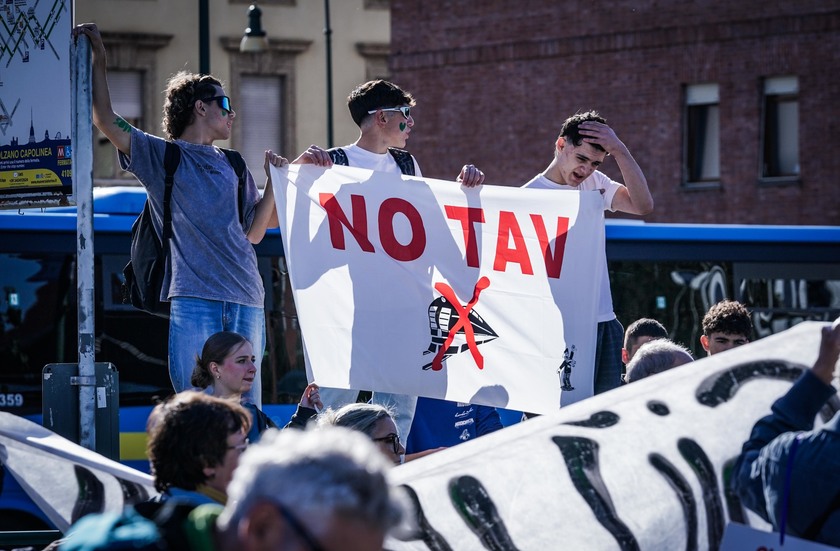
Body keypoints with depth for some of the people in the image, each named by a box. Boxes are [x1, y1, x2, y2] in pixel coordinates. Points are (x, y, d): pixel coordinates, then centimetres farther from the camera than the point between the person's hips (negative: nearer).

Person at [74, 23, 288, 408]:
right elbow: (107, 121, -1)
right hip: (193, 300, -4)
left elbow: (254, 232, 18)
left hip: (246, 303, 4)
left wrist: (273, 180, 9)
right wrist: (98, 61, -3)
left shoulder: (232, 166, 21)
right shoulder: (160, 156, 9)